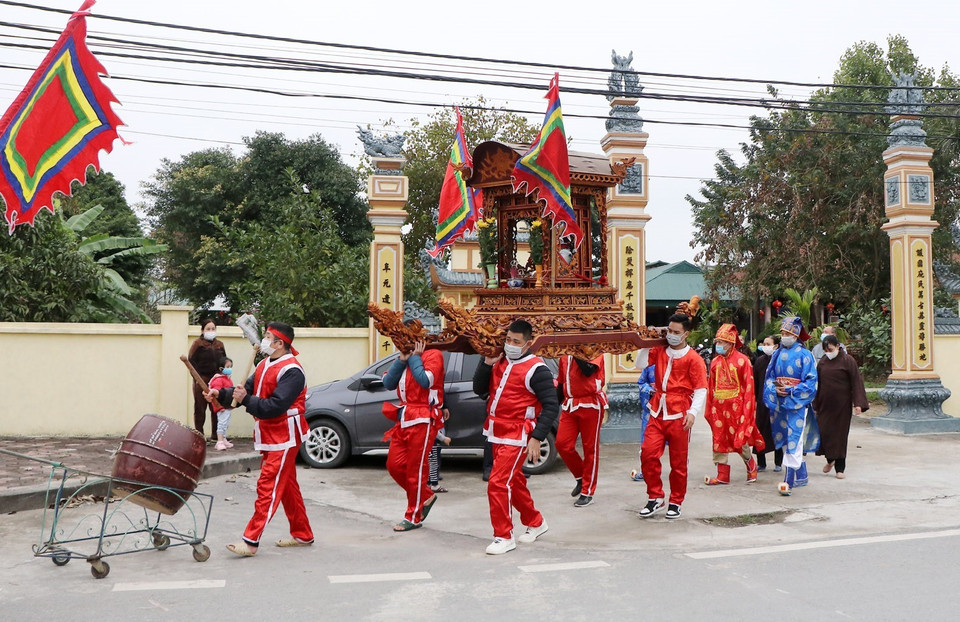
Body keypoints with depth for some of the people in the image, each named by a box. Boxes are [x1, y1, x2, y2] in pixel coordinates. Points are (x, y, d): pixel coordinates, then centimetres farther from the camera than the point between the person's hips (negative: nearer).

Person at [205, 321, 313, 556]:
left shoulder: (291, 371, -19)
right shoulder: (265, 365, 12)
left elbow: (276, 406, -26)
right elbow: (247, 390, 10)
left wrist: (246, 400, -27)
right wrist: (221, 394, -3)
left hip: (283, 439, -10)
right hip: (269, 436, 10)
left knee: (268, 487, -9)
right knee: (287, 486, 15)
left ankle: (251, 541, -9)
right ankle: (302, 535, 25)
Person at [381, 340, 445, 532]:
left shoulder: (432, 355, -5)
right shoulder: (405, 357, 17)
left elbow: (425, 380, -22)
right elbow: (388, 383, 6)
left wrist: (414, 358, -10)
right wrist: (402, 360, -4)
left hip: (422, 420, -8)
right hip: (404, 419, 8)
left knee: (415, 469, -3)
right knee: (395, 465, 4)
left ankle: (413, 517, 8)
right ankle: (426, 497, 24)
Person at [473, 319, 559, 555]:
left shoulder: (536, 369, -12)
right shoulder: (500, 362, 8)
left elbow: (551, 406, -13)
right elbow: (479, 390, 9)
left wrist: (537, 438, -19)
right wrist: (486, 363, -5)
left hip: (516, 437, -8)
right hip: (497, 434, 8)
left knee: (498, 483, -13)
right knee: (514, 481, 18)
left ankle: (504, 537, -1)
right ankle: (535, 523, 37)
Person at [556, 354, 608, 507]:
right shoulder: (565, 356, 13)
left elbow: (589, 369, -24)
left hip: (590, 405, -6)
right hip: (569, 406, 6)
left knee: (590, 448, 1)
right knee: (562, 444, -5)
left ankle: (588, 492, 10)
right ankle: (581, 477, 19)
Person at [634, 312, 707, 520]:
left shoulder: (693, 359, -3)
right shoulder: (659, 351, 12)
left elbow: (701, 390, -6)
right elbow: (640, 364, 4)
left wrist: (693, 412, -17)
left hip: (679, 416, -3)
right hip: (657, 413, 4)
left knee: (678, 462, 3)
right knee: (648, 453, -10)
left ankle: (676, 503, 17)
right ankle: (655, 497, 5)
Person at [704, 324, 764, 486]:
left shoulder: (742, 360, -5)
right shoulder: (715, 362, 9)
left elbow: (748, 386, -5)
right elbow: (711, 386, 12)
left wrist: (746, 410, -10)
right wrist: (709, 409, 10)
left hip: (736, 406, -5)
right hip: (718, 406, 5)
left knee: (740, 440, 0)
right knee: (719, 440, 4)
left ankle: (751, 467, 25)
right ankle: (722, 475, 10)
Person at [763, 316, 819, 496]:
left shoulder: (804, 355, -5)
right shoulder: (777, 354, 11)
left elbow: (810, 382, -8)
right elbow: (769, 378, 13)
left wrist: (790, 391, -15)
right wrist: (775, 390, -7)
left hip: (797, 403, -6)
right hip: (779, 403, 6)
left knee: (793, 442, -11)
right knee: (785, 441, 11)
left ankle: (789, 481, -14)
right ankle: (801, 476, 25)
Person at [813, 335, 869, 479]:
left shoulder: (847, 361, -6)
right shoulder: (822, 362, 6)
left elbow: (856, 382, -8)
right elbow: (817, 384, 12)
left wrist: (858, 403, -16)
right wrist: (815, 406, 12)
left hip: (842, 405, -3)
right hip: (825, 404, 4)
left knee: (840, 434, 1)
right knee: (823, 432, -1)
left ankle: (840, 468, 10)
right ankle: (830, 460, 25)